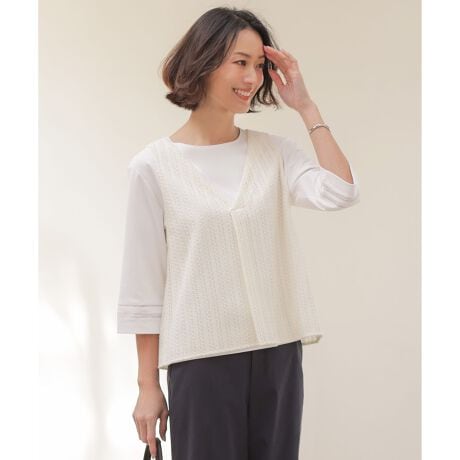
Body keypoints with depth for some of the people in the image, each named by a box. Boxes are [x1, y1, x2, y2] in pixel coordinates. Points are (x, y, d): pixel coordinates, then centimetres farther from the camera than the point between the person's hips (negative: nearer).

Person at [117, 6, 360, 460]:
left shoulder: (274, 151, 6)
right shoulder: (154, 165, -3)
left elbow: (340, 193, -12)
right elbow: (142, 286, -2)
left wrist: (305, 107, -6)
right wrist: (148, 384, -2)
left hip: (278, 352, 3)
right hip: (201, 358, -3)